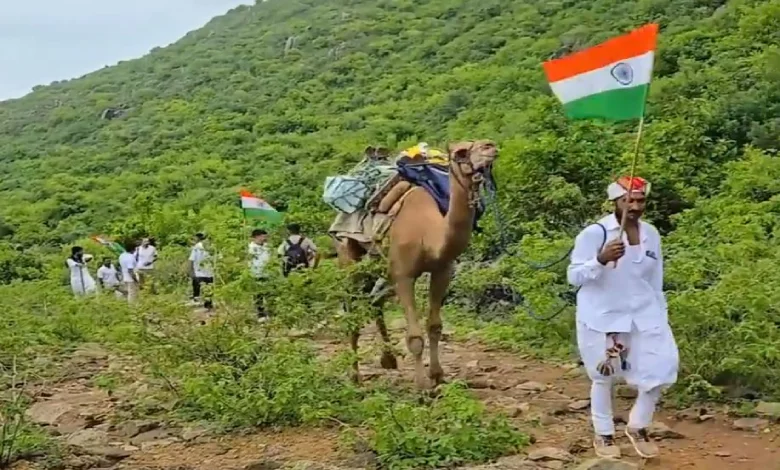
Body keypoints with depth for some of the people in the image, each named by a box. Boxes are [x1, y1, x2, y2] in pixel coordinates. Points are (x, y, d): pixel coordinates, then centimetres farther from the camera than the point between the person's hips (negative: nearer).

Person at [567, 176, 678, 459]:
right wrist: (601, 259, -31)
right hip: (601, 317, -4)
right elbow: (574, 276, -15)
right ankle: (603, 435, 31)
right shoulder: (595, 233, -14)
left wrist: (661, 317, 12)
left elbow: (655, 280, 12)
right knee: (603, 378, 9)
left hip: (643, 315, 4)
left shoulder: (651, 234, 3)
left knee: (661, 369, -3)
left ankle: (638, 427, 21)